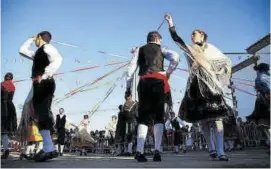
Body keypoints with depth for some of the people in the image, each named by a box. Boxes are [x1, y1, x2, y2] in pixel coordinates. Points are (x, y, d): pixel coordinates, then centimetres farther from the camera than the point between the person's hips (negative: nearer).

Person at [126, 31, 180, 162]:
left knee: (143, 116, 2)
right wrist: (168, 72, 6)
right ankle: (157, 151, -8)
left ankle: (139, 151, -10)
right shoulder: (161, 49, 16)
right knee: (158, 116, 2)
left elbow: (131, 67, 8)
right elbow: (175, 57, -3)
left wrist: (128, 86, 7)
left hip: (144, 82, 2)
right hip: (158, 81, -1)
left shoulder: (139, 50, 19)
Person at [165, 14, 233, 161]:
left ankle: (220, 151, -18)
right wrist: (170, 23, 4)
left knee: (216, 116, -13)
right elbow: (176, 39, 9)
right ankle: (212, 149, 8)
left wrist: (219, 74, -2)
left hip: (211, 85, -2)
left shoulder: (210, 48, 14)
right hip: (197, 86, 3)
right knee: (203, 118, -1)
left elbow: (227, 62, 11)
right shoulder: (190, 49, 18)